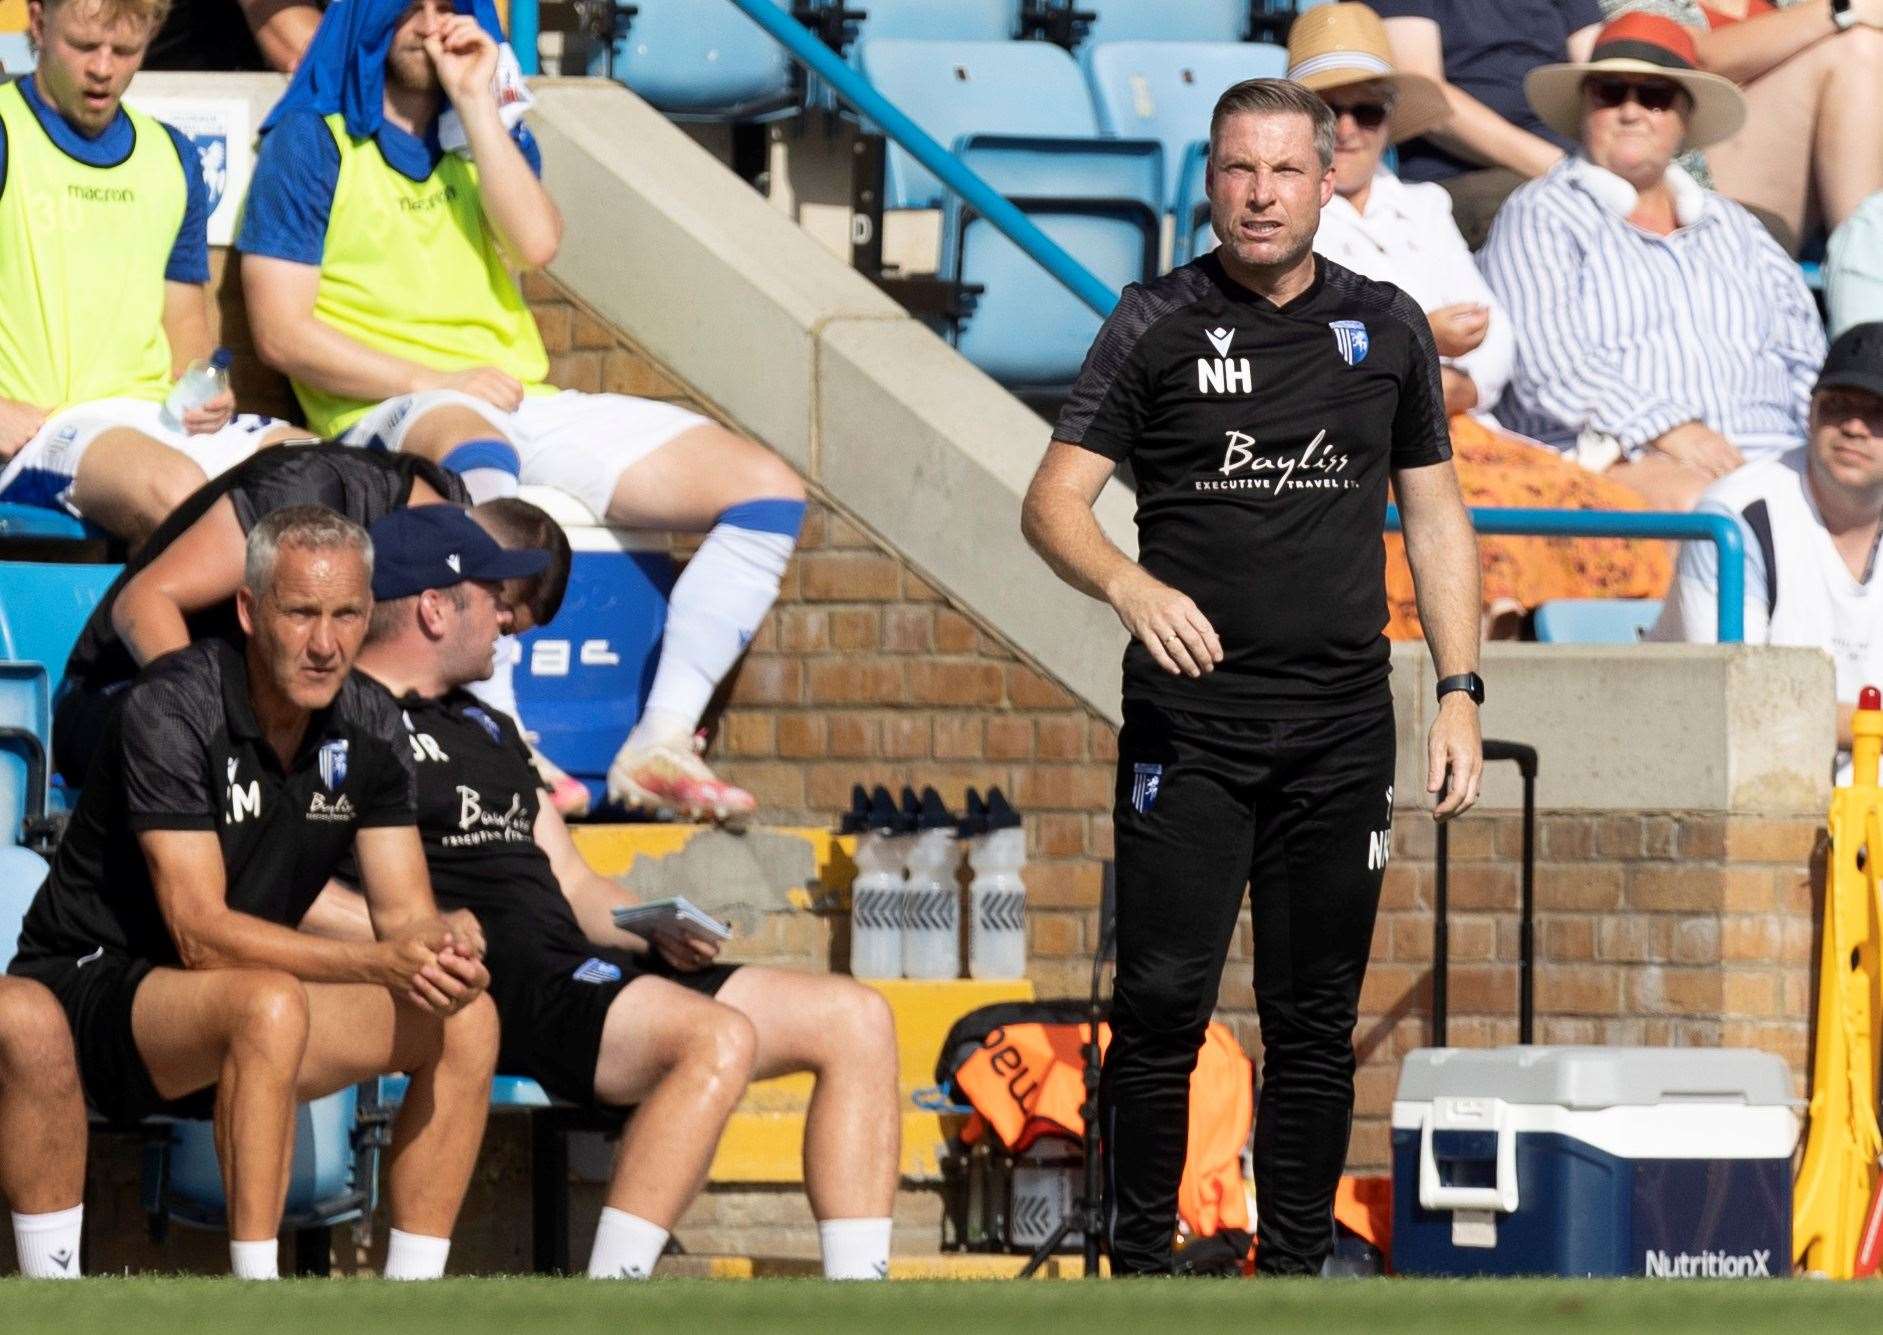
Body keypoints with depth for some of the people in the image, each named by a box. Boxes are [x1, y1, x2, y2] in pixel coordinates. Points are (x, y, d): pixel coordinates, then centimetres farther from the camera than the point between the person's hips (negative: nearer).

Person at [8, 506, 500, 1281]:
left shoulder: (368, 729, 0)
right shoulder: (172, 712, -21)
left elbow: (404, 911, -1)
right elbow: (200, 932, -27)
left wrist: (446, 952, -27)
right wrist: (377, 963, -36)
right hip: (87, 986, -7)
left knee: (467, 1019, -9)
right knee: (270, 1004, -37)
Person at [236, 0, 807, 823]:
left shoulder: (490, 135, 22)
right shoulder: (312, 144, 6)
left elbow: (536, 244, 0)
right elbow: (282, 332, -4)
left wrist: (475, 103, -1)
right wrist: (436, 383, -10)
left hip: (524, 408, 6)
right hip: (387, 416, -6)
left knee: (766, 490, -12)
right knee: (475, 444, -45)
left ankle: (659, 746, -23)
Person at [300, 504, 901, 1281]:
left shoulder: (486, 729, 28)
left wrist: (659, 932, 6)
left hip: (576, 970, 10)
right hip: (489, 986, -10)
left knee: (856, 1020, 4)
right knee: (720, 1037, -33)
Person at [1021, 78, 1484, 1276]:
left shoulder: (1386, 327, 8)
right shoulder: (1158, 324, 0)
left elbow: (1436, 515, 14)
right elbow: (1054, 501, -4)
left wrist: (1460, 692, 5)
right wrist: (1129, 585, -24)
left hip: (1342, 726, 3)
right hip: (1189, 717, -3)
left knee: (1316, 1025, 5)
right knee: (1163, 1006, -8)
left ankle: (1296, 1268, 12)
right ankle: (1141, 1263, 0)